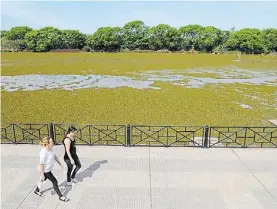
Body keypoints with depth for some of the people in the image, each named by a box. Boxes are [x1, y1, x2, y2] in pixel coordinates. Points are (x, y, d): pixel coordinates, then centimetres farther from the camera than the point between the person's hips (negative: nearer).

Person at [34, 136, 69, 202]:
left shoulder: (50, 149, -6)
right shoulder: (43, 152, -33)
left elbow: (54, 156, 10)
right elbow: (41, 164, -28)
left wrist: (59, 163, 18)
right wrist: (42, 175, -23)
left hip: (49, 169, 9)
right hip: (45, 170, -9)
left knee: (44, 179, 31)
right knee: (55, 182, 0)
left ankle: (36, 190, 56)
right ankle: (61, 196, 15)